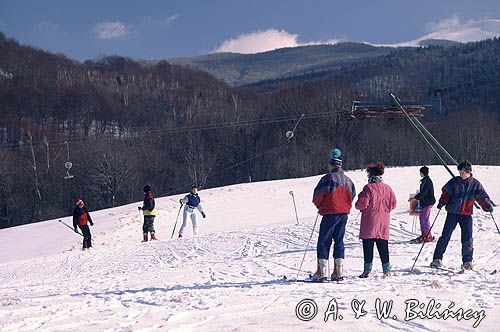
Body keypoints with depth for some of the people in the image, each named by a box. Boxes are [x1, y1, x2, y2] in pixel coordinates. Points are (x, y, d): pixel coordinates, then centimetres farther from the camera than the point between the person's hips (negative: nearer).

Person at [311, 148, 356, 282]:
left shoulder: (328, 178, -11)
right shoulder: (347, 180, 10)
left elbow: (318, 196, -10)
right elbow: (352, 195, 15)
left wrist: (319, 206, 9)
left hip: (330, 213, -6)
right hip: (344, 213, 6)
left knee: (324, 242, -1)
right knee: (339, 241, 12)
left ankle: (322, 272, -6)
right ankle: (339, 272, 8)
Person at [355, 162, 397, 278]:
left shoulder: (369, 188, -12)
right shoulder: (387, 188, 6)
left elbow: (362, 204, -14)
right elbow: (393, 203, 9)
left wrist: (358, 205, 7)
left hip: (370, 222, -5)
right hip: (383, 222, 5)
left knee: (368, 246, -2)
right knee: (383, 246, 9)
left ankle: (367, 268, -5)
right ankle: (386, 269, 8)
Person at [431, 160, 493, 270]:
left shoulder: (475, 184, 2)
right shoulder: (454, 182, 0)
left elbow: (482, 197, 3)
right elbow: (446, 193, 6)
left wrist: (488, 206, -14)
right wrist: (442, 203, -10)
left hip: (466, 214, 0)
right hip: (452, 213, 0)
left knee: (467, 238, -3)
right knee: (445, 236, -2)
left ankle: (467, 261, 8)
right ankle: (437, 259, 2)